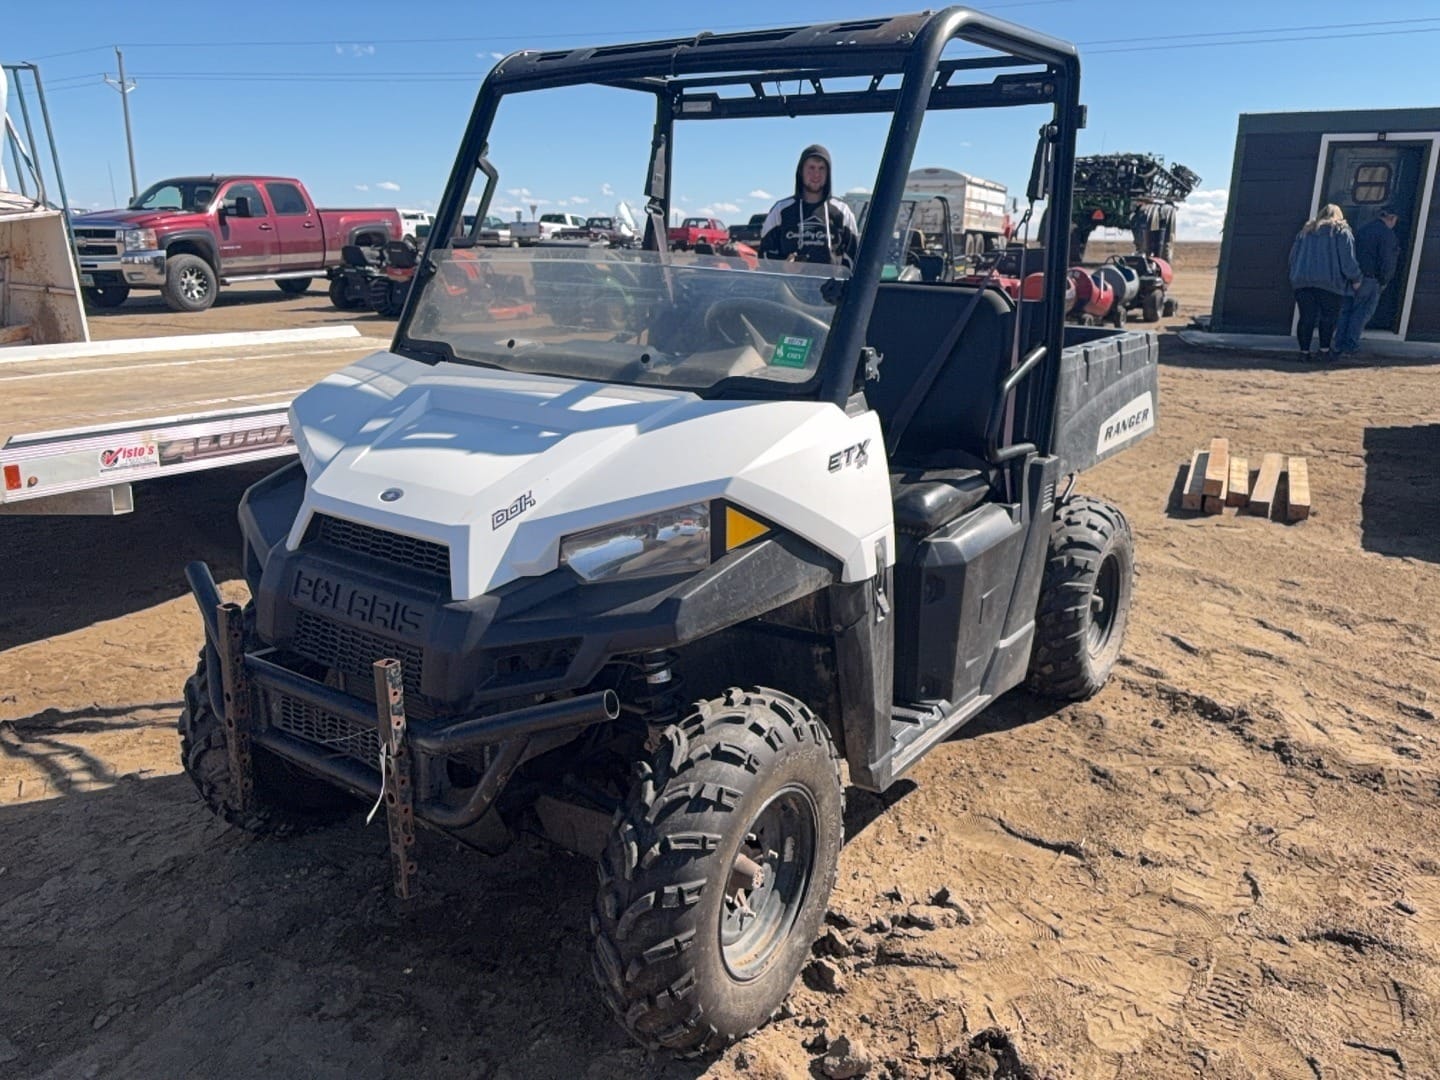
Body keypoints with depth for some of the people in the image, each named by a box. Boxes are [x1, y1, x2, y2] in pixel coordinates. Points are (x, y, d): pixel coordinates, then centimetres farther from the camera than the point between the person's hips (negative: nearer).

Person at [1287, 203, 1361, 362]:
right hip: (1329, 282, -4)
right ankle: (1324, 348, -1)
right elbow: (1347, 259, -3)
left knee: (1306, 317, 5)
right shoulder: (1342, 232, 5)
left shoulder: (1305, 231, 19)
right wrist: (1355, 278, 5)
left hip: (1302, 282, 4)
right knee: (1329, 316, 5)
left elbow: (1293, 256, 18)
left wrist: (1297, 276, 24)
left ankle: (1304, 350, 2)